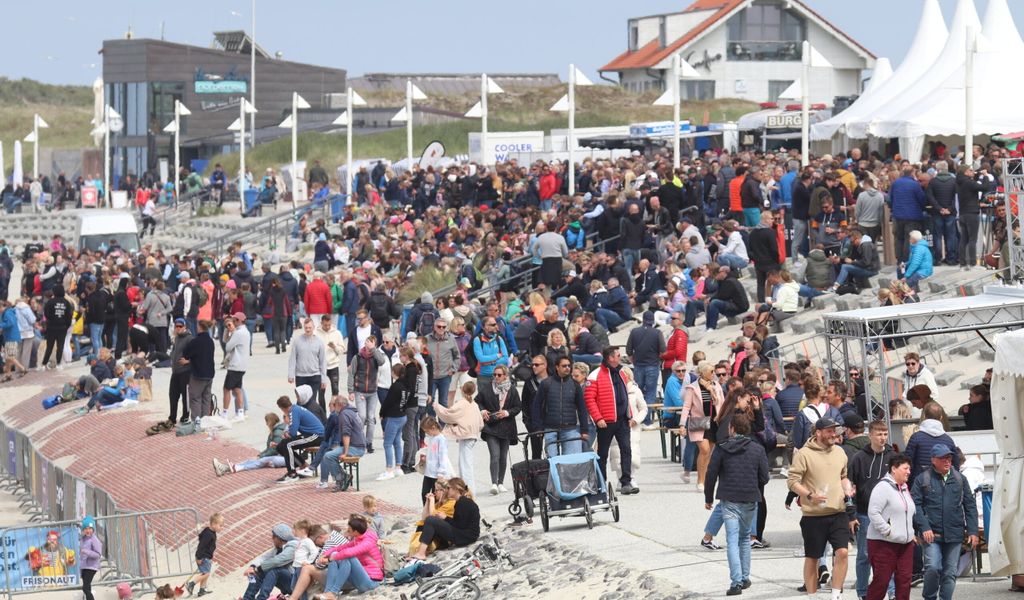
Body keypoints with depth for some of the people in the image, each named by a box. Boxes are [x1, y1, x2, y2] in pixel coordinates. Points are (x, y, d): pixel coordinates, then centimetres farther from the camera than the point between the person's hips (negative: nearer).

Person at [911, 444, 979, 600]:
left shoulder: (960, 479, 10)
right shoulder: (922, 479, 1)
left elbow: (970, 506, 11)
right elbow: (915, 505, -3)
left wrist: (972, 531, 3)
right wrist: (924, 527, -14)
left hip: (954, 534, 3)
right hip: (932, 534, -3)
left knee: (950, 572, 5)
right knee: (933, 568, -15)